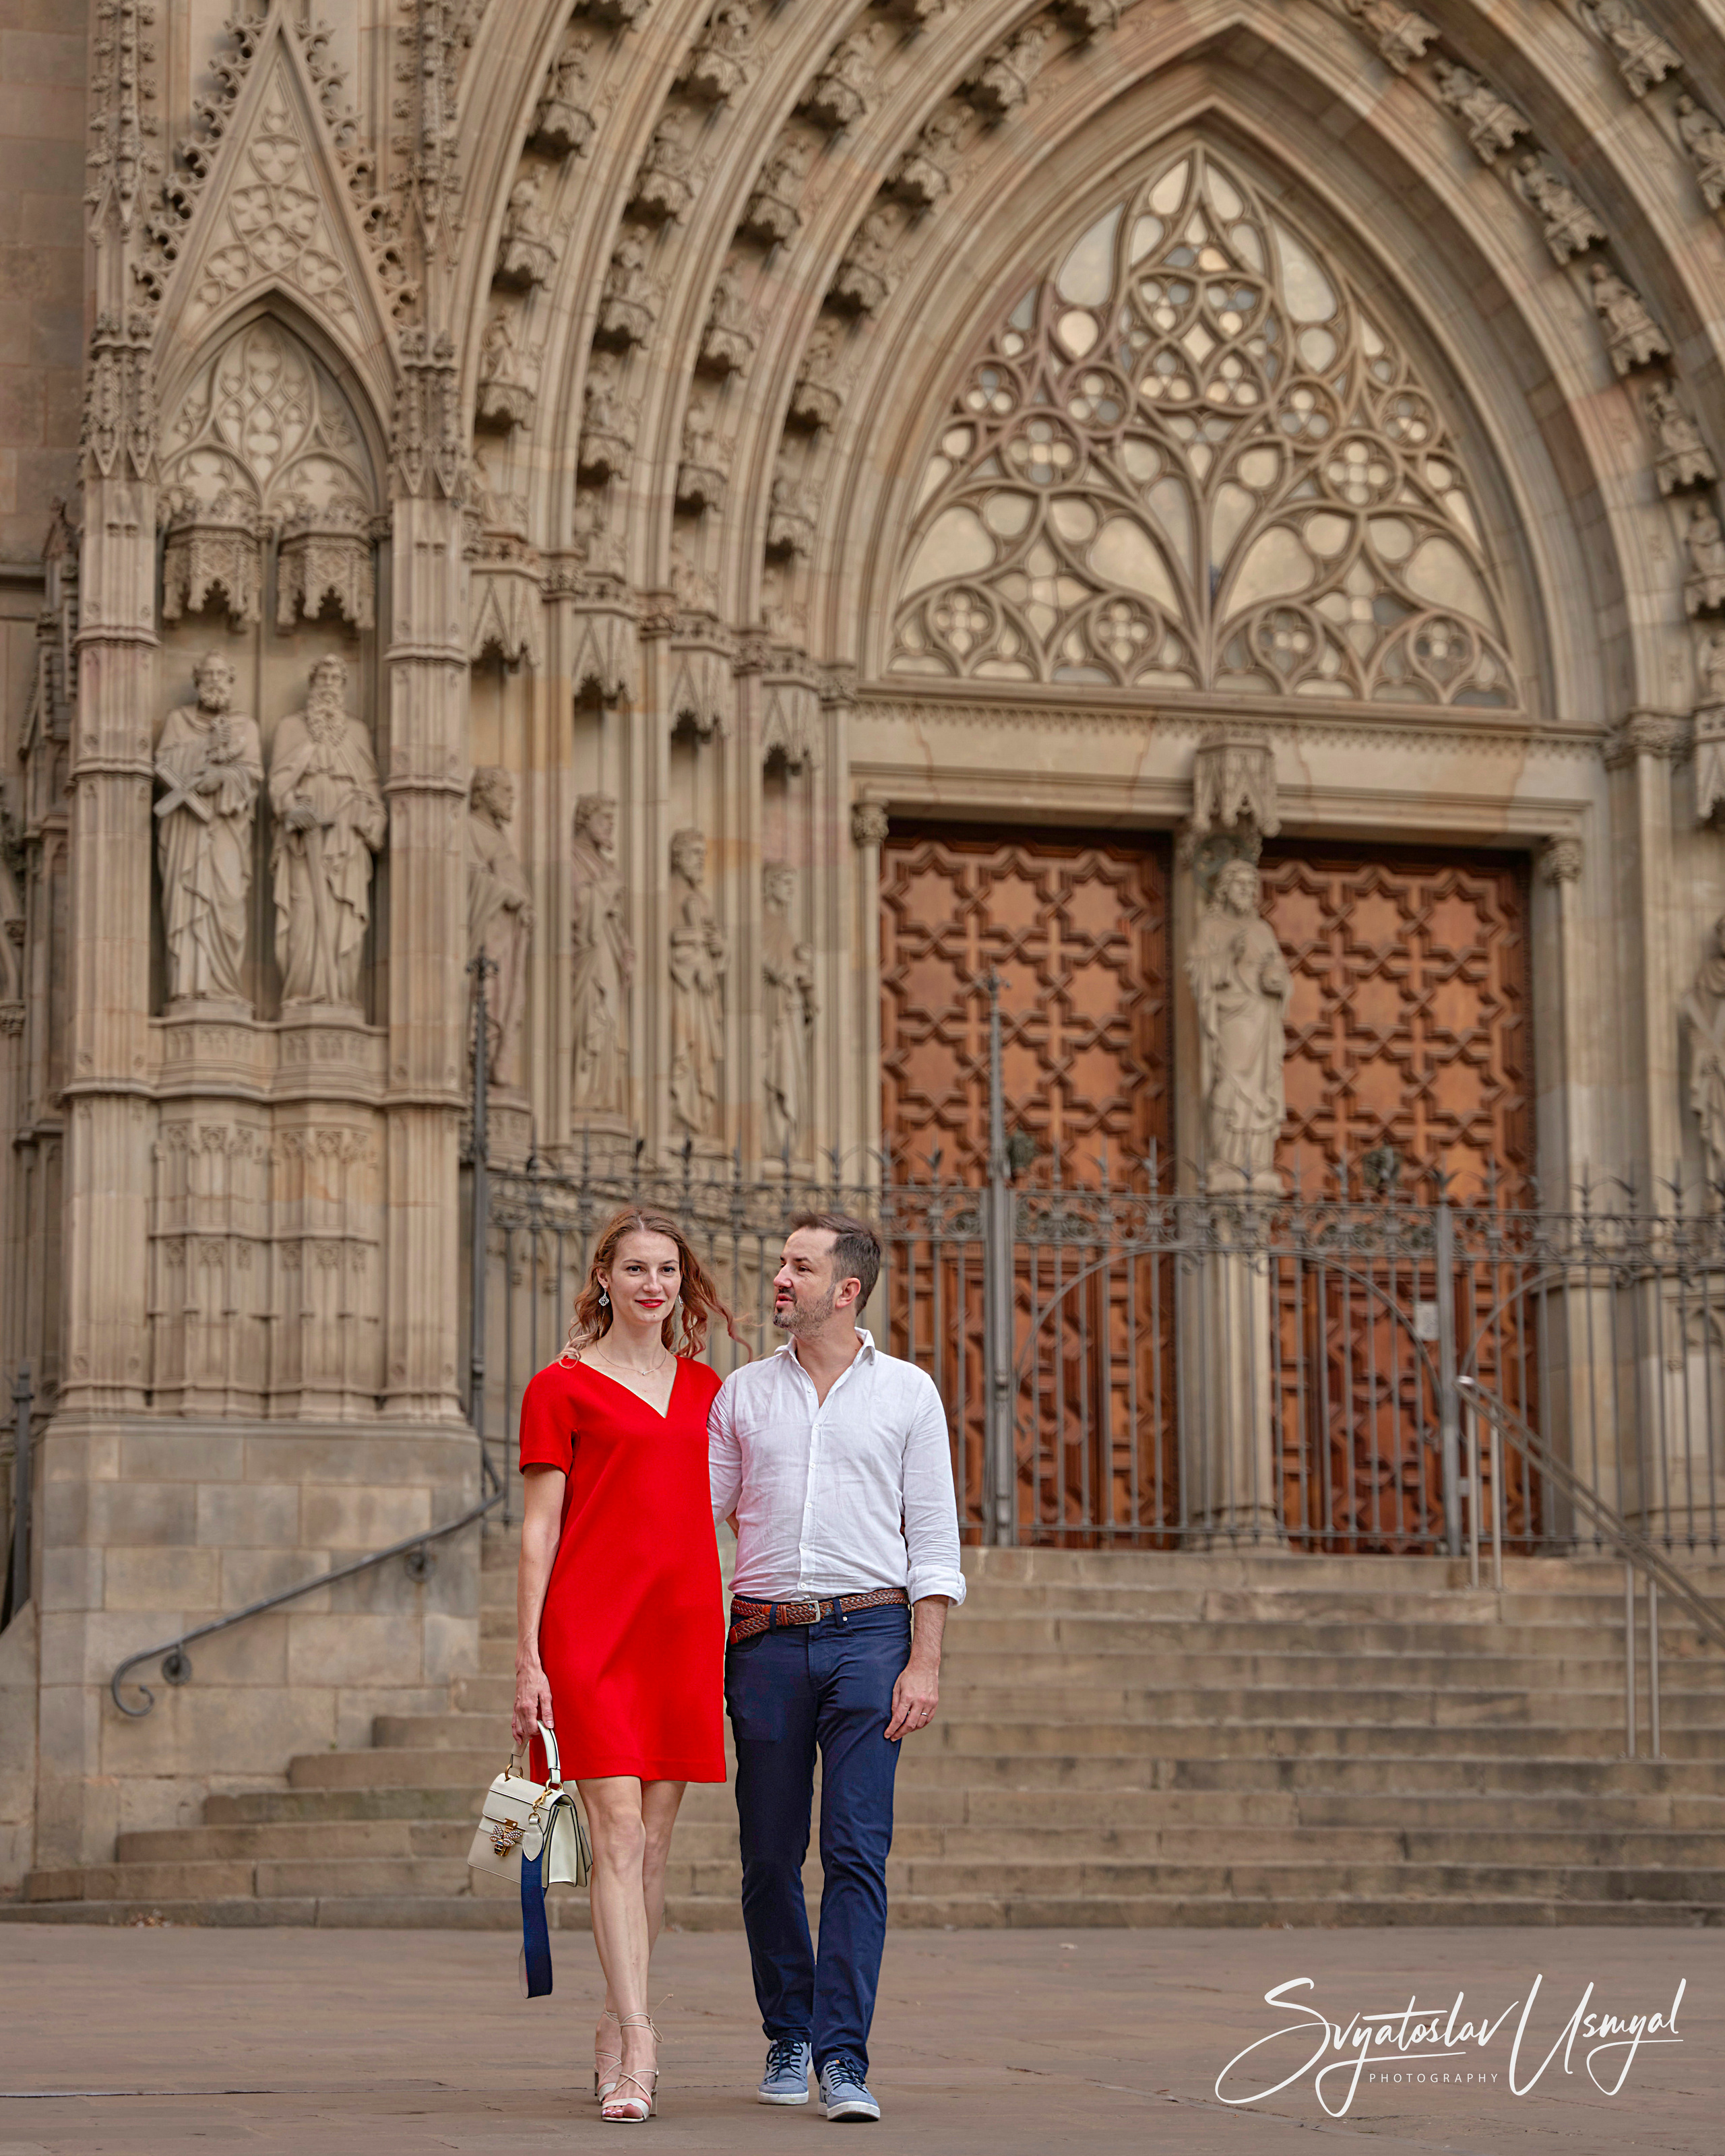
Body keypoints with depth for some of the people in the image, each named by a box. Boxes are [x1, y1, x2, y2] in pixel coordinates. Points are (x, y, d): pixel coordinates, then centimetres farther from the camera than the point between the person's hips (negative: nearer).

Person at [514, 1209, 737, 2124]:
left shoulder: (704, 1389, 16)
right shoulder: (562, 1388, 2)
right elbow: (539, 1528, 0)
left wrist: (729, 1638, 14)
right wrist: (526, 1658, -6)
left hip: (683, 1622, 5)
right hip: (589, 1625, -5)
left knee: (655, 1838, 6)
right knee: (617, 1829, -12)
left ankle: (614, 2034, 17)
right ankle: (637, 2047, -17)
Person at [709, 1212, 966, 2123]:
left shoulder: (907, 1393, 6)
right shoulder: (742, 1393, 11)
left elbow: (933, 1537, 4)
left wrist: (923, 1663, -4)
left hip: (868, 1635, -2)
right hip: (766, 1639, 2)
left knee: (858, 1851, -9)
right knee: (770, 1854, 5)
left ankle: (842, 2057, -11)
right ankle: (788, 2039, 18)